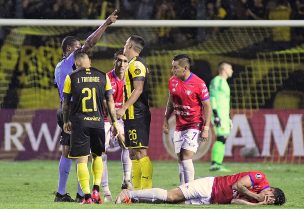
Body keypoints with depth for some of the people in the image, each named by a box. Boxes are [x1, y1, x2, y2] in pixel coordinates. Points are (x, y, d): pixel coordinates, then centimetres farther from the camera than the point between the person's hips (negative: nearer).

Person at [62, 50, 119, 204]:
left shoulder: (71, 78, -1)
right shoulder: (102, 76, 4)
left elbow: (66, 103, 6)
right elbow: (110, 101, 6)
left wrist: (66, 121, 21)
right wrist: (114, 122, 14)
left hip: (79, 123, -2)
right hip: (98, 122, 2)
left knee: (82, 160, 0)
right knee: (97, 156, 21)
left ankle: (87, 197, -6)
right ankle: (96, 190, 8)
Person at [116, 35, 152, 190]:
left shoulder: (136, 64, -11)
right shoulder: (133, 64, 20)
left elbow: (138, 89, -20)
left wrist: (123, 108, -22)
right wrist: (124, 110, 23)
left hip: (136, 114, -10)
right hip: (132, 115, 10)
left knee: (141, 152, -12)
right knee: (133, 153, 10)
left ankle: (147, 188, -15)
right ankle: (136, 189, 12)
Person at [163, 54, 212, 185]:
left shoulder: (198, 84, -15)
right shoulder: (172, 81, 3)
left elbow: (207, 106, -10)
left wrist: (206, 129, -13)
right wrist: (166, 120, 15)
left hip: (194, 125, -6)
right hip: (179, 126, 6)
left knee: (186, 157, -17)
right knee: (180, 159, 6)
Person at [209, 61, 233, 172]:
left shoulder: (224, 83, 21)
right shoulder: (216, 81, -10)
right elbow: (212, 98, -16)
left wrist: (228, 118, 24)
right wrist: (216, 116, -23)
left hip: (224, 116, 10)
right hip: (218, 114, -10)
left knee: (222, 139, 6)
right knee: (221, 138, -16)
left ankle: (217, 164, 5)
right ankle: (215, 164, -19)